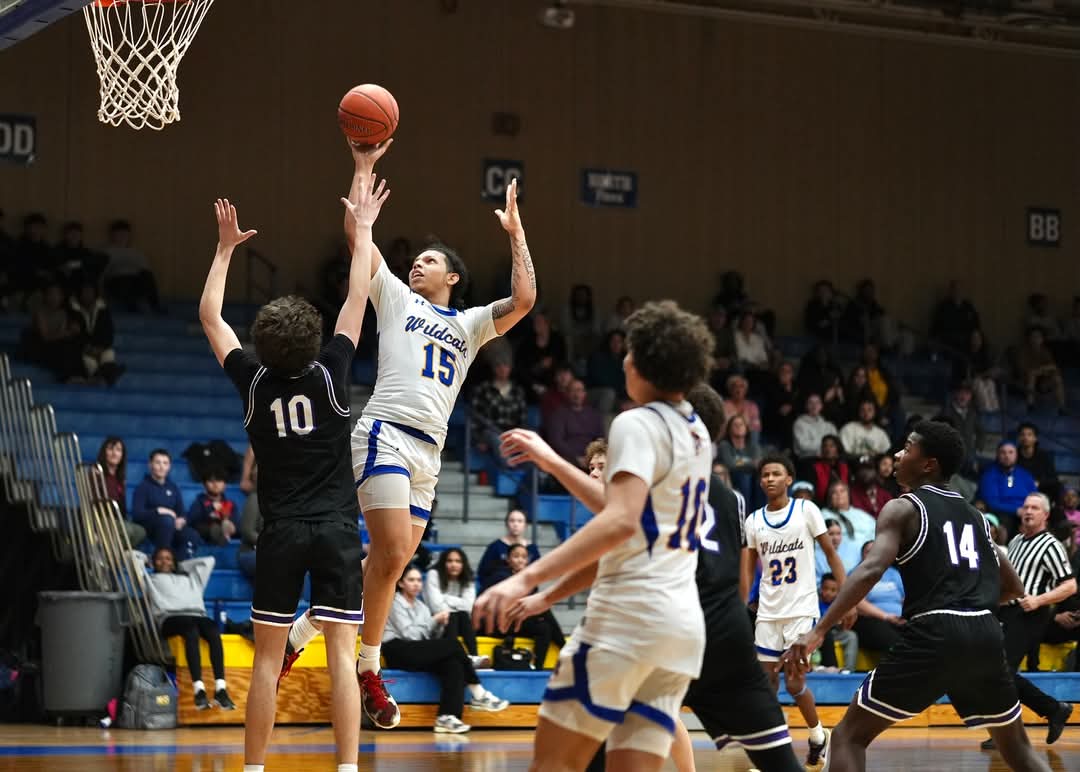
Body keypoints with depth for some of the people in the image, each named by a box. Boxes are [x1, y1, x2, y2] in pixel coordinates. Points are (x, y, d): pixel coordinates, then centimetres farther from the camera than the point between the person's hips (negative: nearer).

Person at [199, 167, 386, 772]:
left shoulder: (254, 380, 0)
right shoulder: (331, 371, -3)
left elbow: (210, 315, 13)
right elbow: (358, 298, 7)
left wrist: (226, 248, 21)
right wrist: (362, 229, 17)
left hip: (281, 532, 1)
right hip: (337, 529, -1)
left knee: (268, 656, 5)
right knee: (341, 654, -4)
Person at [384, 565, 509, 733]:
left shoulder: (420, 606, 24)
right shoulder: (395, 602, 2)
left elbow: (431, 637, 16)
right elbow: (409, 634, -10)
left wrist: (440, 625, -3)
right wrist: (434, 620, -5)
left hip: (420, 653, 7)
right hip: (399, 652, -7)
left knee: (453, 664, -25)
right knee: (452, 644, -22)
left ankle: (446, 717, -39)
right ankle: (478, 695, -17)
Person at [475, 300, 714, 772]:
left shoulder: (637, 425, -8)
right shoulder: (696, 434, 19)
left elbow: (621, 522, -24)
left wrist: (528, 578, -30)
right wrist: (549, 596, 29)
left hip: (632, 613, -8)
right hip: (684, 622, 8)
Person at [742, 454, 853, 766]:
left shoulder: (806, 510, -4)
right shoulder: (753, 520, 6)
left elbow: (830, 553, -1)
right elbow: (747, 568, 10)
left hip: (802, 609, -4)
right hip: (768, 612, 4)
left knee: (795, 683, -8)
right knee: (767, 682, 3)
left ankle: (818, 736, 16)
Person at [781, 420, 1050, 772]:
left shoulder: (903, 508, 3)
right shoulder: (975, 516, 22)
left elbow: (871, 570, -15)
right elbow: (1014, 589, 29)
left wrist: (817, 631, -21)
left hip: (933, 636, -6)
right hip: (985, 634, 6)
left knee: (849, 736, 4)